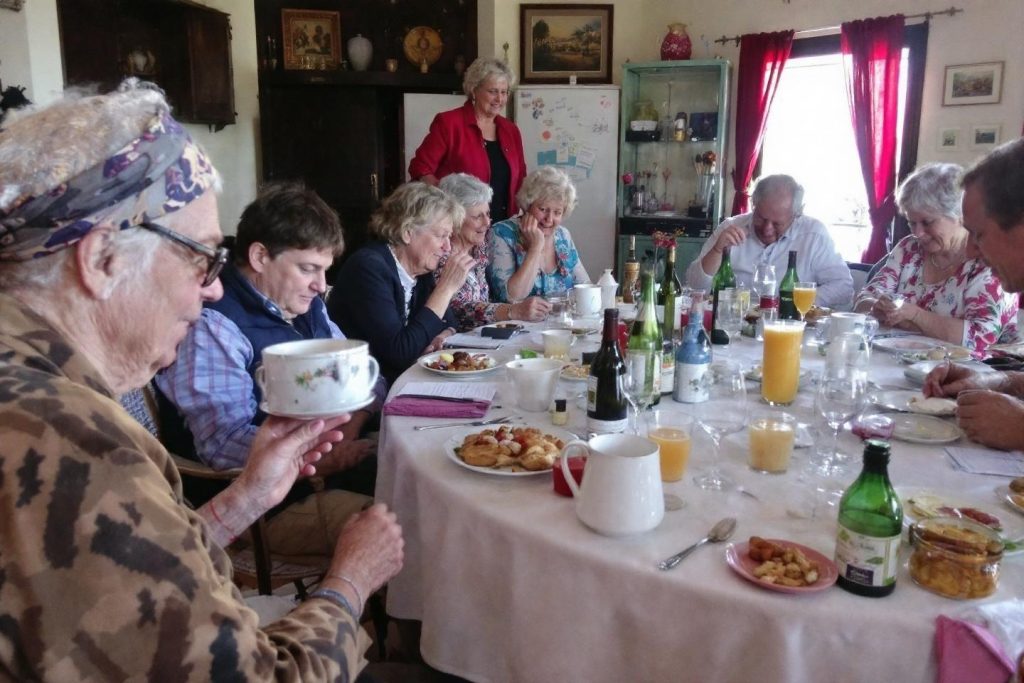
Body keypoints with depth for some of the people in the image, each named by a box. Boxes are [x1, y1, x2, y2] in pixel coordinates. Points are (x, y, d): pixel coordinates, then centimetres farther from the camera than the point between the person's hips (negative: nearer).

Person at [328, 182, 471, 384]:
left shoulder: (421, 270, 5)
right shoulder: (369, 268, -19)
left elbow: (448, 322, 15)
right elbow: (399, 352, -25)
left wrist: (443, 336, -8)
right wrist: (446, 288, -22)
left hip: (401, 381, 7)